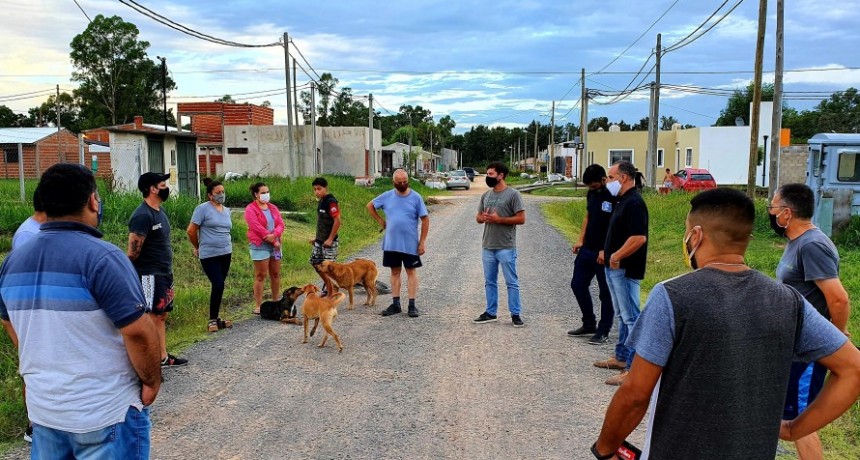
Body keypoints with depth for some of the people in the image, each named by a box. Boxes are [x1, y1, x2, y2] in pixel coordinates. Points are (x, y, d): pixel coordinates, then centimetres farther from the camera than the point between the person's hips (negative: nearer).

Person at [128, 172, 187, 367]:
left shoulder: (159, 211, 12)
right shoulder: (142, 215, -20)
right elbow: (133, 250, -21)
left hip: (164, 273, 10)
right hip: (150, 276, -10)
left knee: (162, 316, 15)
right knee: (151, 318, -5)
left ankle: (163, 357, 24)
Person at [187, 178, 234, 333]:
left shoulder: (227, 210, 12)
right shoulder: (203, 208, -8)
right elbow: (191, 231, -7)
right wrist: (198, 248, 4)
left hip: (226, 253, 6)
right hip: (209, 255, -6)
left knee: (219, 286, 10)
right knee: (218, 285, -11)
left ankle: (216, 318, 20)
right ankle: (212, 320, 2)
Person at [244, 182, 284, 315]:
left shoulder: (273, 208, 14)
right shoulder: (250, 209, -6)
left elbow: (281, 224, 4)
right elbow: (257, 228, -15)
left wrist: (274, 235, -17)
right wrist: (274, 242, -13)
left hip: (274, 245, 6)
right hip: (259, 246, -6)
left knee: (276, 274, 11)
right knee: (261, 276, -6)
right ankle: (258, 306, -2)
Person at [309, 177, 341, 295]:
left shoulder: (330, 201, -16)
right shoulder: (321, 201, 11)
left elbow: (337, 221, -21)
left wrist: (330, 239, -21)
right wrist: (317, 237, 17)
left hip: (329, 241, -9)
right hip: (320, 240, 9)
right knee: (316, 263, 14)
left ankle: (331, 292, 7)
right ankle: (328, 286, 29)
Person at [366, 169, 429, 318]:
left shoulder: (416, 197, -6)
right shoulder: (387, 196, 1)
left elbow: (425, 219, -5)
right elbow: (370, 206, 16)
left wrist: (422, 242, -9)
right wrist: (380, 221, 5)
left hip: (410, 243, -3)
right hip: (391, 243, 3)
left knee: (411, 272, 3)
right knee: (395, 272, 10)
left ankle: (412, 305, 6)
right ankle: (395, 304, 17)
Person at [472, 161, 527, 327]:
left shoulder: (513, 194, -7)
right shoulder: (486, 195, 12)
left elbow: (521, 219, -11)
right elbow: (478, 217, 17)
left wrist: (499, 219, -17)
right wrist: (482, 218, -7)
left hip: (506, 247, -6)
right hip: (487, 246, 6)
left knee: (512, 282, 0)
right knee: (489, 282, 13)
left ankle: (515, 315, 7)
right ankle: (491, 312, 23)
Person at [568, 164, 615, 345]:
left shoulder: (614, 197, -17)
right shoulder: (591, 193, 8)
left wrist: (606, 251, -20)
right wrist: (581, 240, 11)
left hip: (604, 253, -9)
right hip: (587, 249, 9)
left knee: (606, 292, 3)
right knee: (578, 284, 14)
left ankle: (603, 331, 16)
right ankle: (589, 324, 29)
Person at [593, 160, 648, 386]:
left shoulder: (634, 203, -18)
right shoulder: (623, 201, 14)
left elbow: (639, 238, -27)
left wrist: (617, 256, -20)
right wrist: (609, 252, 12)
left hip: (625, 270, -11)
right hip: (615, 268, 11)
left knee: (630, 317, -7)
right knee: (622, 316, 19)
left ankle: (633, 368, -4)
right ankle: (621, 357, 31)